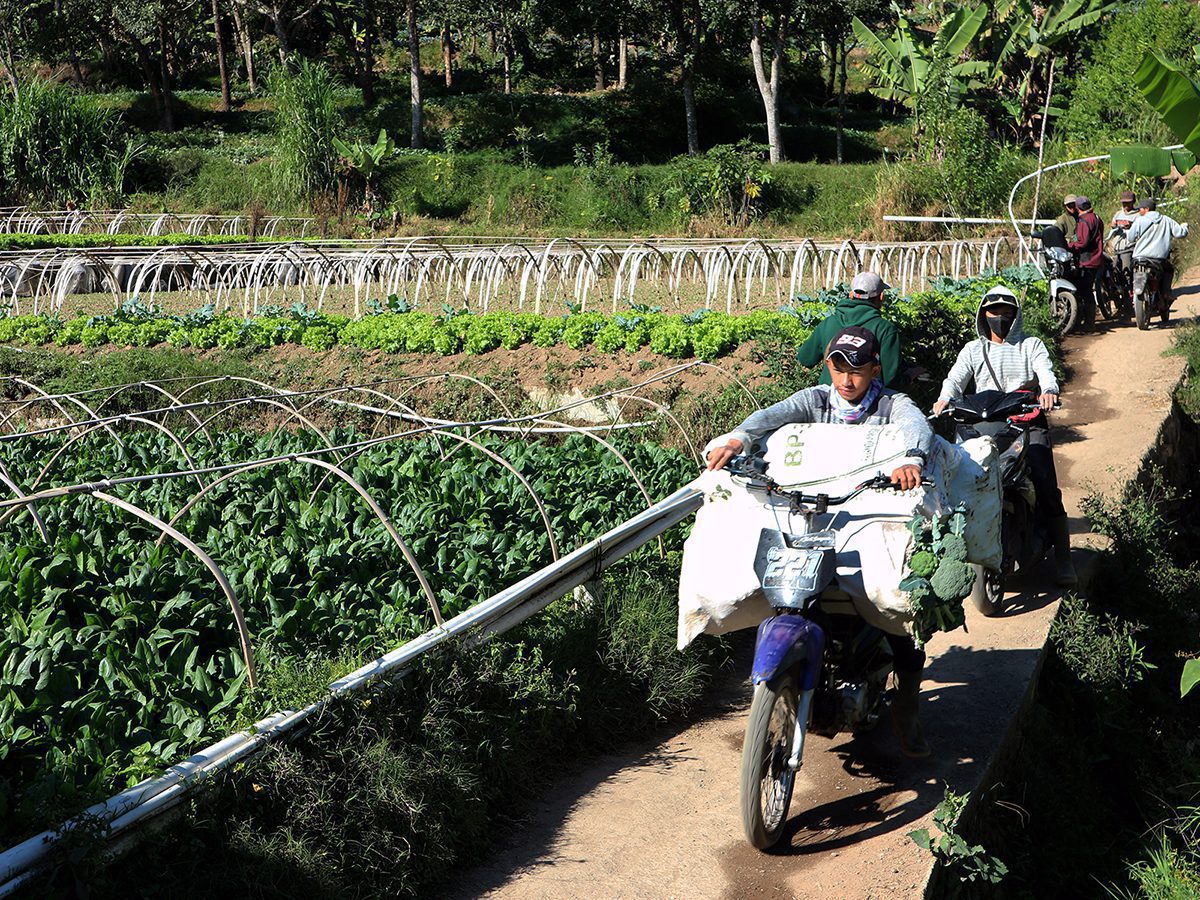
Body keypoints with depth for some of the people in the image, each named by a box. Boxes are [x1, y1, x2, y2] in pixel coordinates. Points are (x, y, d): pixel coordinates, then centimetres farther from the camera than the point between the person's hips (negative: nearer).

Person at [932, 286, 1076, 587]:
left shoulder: (1031, 345, 15)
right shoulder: (973, 350, 19)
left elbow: (1046, 372, -3)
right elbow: (956, 377, 2)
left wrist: (1048, 391, -28)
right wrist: (945, 398, -21)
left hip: (1028, 422, -1)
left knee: (1045, 484, -17)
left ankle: (1063, 558, -9)